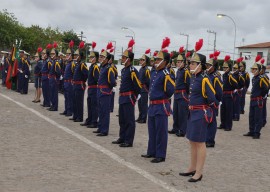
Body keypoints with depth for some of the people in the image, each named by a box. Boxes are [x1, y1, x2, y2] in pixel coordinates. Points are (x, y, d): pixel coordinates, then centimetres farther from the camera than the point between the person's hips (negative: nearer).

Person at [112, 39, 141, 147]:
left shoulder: (132, 71, -16)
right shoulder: (123, 70, 12)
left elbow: (138, 87, -16)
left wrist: (133, 97, -8)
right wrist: (121, 95, 16)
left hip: (129, 99, -9)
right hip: (122, 98, 9)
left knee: (129, 120, -2)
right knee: (122, 120, 16)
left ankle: (129, 141, 3)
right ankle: (122, 138, 27)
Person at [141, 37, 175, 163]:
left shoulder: (165, 74, -16)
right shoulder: (154, 73, 11)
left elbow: (171, 90, -20)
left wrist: (163, 98, -5)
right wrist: (152, 97, 13)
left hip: (161, 106, -9)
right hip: (152, 105, 9)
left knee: (160, 132, -1)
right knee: (152, 131, 17)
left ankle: (160, 155, 6)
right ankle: (152, 152, 29)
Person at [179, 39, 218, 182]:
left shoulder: (204, 79, -18)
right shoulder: (193, 77, 8)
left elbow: (212, 98, -19)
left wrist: (205, 107, -3)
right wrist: (191, 106, 13)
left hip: (201, 113, -9)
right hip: (192, 112, 9)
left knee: (200, 143, -2)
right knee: (192, 141, 16)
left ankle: (199, 173, 5)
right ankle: (192, 168, 28)